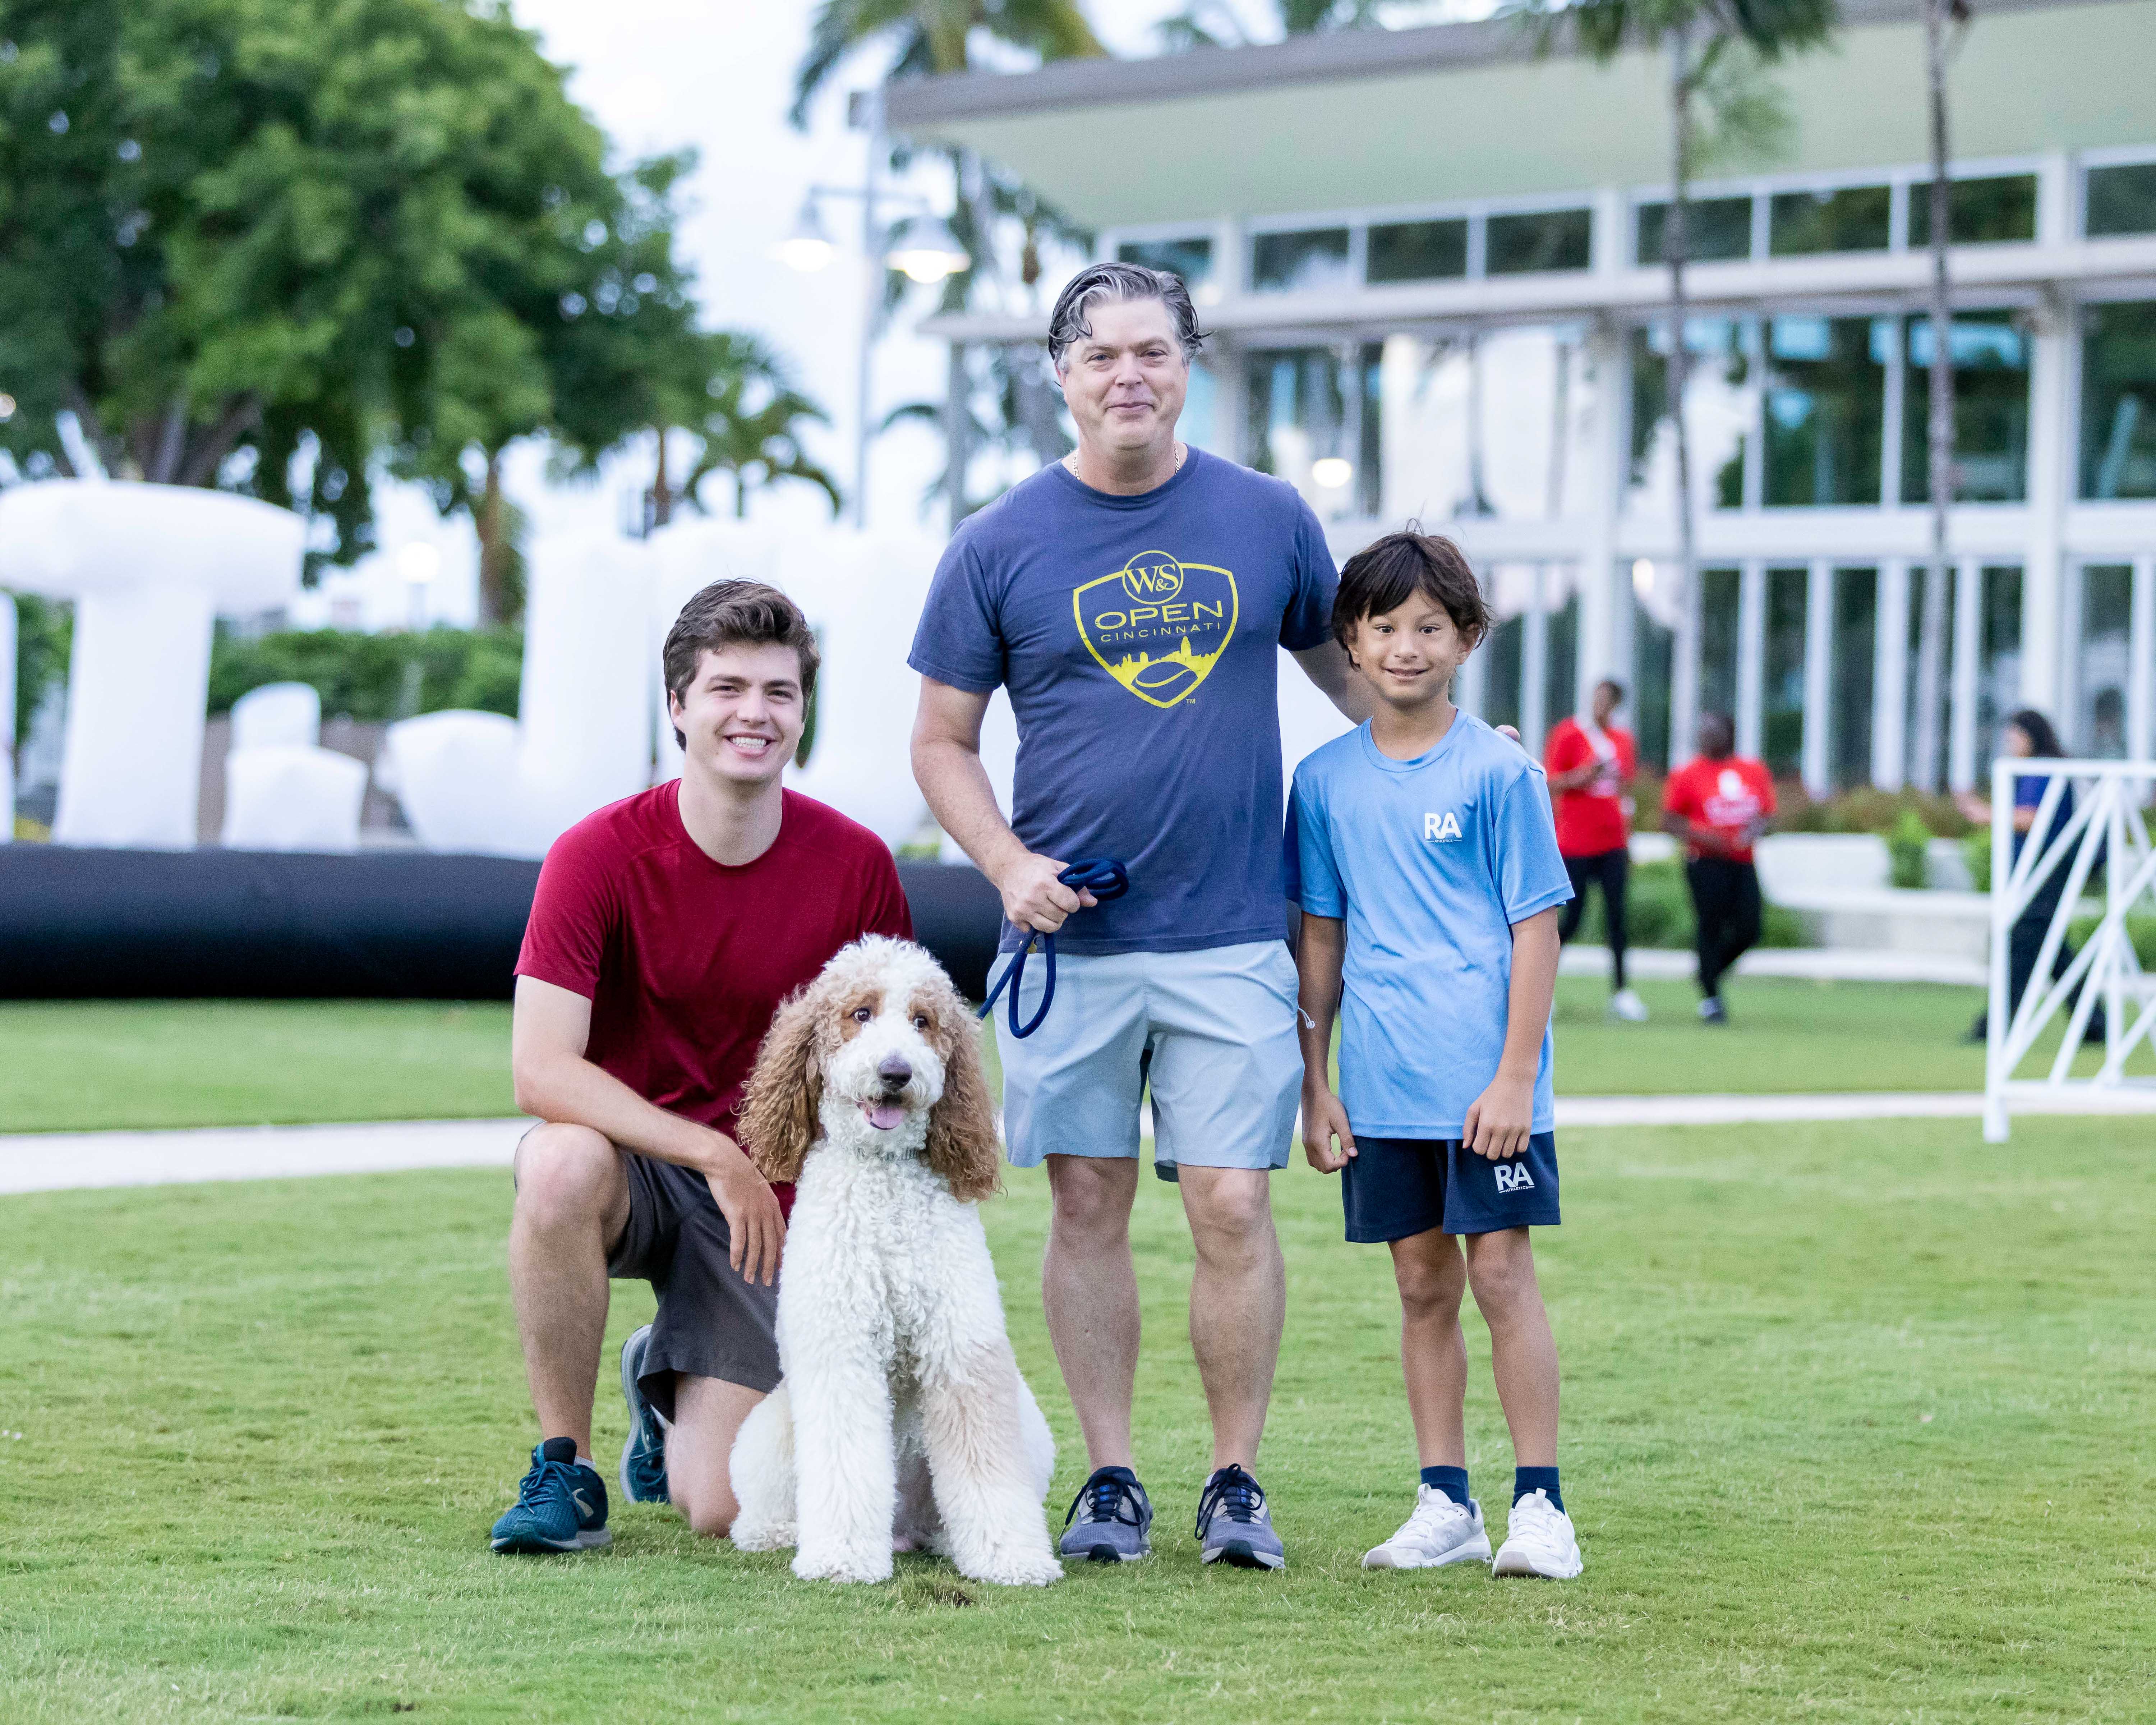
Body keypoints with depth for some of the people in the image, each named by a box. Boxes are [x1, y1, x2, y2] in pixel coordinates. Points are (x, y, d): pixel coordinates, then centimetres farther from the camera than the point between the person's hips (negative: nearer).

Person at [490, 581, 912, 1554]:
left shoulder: (857, 866, -8)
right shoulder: (598, 856, -15)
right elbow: (541, 1071, -22)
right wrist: (716, 1154, -28)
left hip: (768, 1194, 2)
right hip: (631, 1160, -1)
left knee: (716, 1509, -10)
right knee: (561, 1165, -40)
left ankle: (665, 1379, 28)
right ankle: (563, 1469, -19)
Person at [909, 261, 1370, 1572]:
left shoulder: (1268, 520, 6)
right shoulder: (1000, 547, 2)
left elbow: (1344, 666, 20)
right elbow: (944, 741, 6)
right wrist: (1009, 865, -8)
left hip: (1232, 938, 0)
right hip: (1070, 934, 0)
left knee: (1233, 1207, -4)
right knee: (1088, 1206, 5)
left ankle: (1238, 1481, 8)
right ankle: (1112, 1478, 14)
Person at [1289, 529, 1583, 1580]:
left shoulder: (1499, 772, -4)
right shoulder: (1325, 782, 7)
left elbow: (1536, 928, -4)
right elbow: (1321, 937, 13)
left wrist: (1514, 1076, -10)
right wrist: (1314, 1082, 9)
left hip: (1484, 1085, -4)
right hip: (1381, 1088, 4)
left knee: (1500, 1275, -5)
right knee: (1423, 1285, 9)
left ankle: (1540, 1504, 1)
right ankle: (1445, 1504, 16)